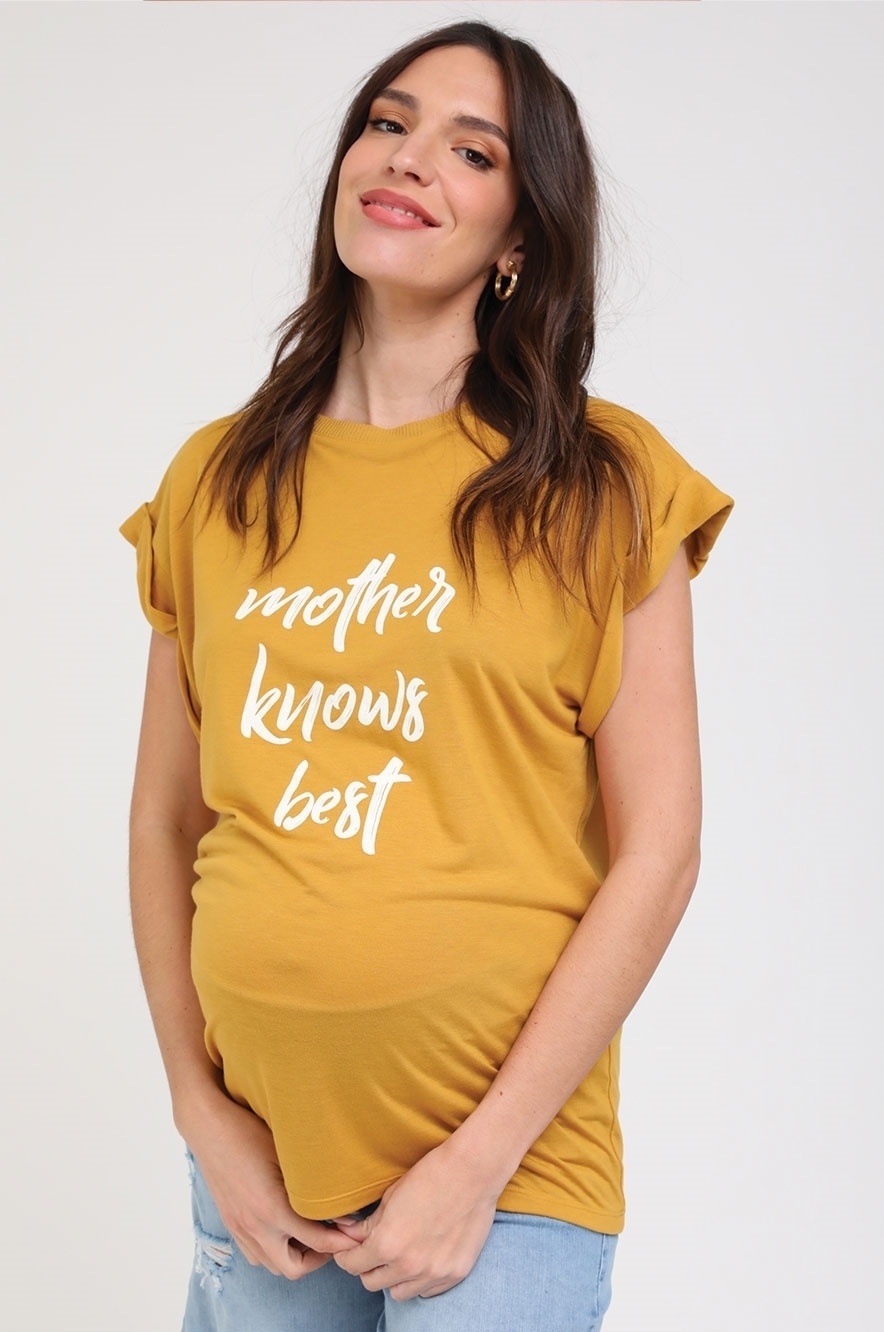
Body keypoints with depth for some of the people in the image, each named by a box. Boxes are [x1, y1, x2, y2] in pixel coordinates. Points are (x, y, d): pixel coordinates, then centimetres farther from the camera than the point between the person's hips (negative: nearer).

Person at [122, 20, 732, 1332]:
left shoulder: (605, 487, -5)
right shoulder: (215, 483, 5)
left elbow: (656, 851, -8)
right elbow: (165, 823, 8)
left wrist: (477, 1163, -11)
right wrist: (201, 1112, 0)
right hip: (259, 1154, 3)